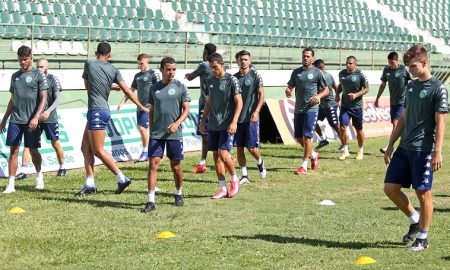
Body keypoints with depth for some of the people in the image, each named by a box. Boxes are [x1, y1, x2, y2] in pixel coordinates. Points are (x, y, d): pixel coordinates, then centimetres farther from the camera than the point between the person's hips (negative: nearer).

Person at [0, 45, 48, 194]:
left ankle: (39, 175, 32)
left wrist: (36, 117, -19)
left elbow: (44, 98, -8)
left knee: (33, 150, 5)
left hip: (31, 121, -4)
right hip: (15, 120, 4)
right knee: (13, 150, -3)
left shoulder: (38, 75, -2)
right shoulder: (15, 76, 13)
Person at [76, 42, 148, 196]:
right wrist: (141, 107, 5)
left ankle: (122, 179, -5)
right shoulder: (113, 70, 6)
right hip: (104, 110, 7)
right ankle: (90, 184, 7)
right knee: (85, 148, 11)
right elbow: (127, 91, 0)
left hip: (96, 111, -7)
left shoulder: (89, 64, -3)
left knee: (98, 150, -5)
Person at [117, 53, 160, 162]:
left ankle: (145, 152, -1)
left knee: (143, 128, -12)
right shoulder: (137, 76, 15)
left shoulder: (153, 74, -5)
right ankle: (146, 153, 15)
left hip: (148, 106, -7)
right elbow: (131, 90, 21)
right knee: (141, 129, 7)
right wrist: (122, 102, 16)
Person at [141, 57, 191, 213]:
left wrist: (177, 123, -19)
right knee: (153, 164, -7)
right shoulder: (154, 89, 8)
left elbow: (186, 110, -3)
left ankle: (178, 194, 31)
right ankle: (151, 201, -8)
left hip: (174, 134, -2)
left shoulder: (180, 87, 0)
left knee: (176, 166, 7)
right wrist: (151, 130, 13)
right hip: (156, 134, 2)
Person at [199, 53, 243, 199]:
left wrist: (234, 122, -17)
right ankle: (223, 189, 12)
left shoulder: (232, 80, -7)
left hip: (226, 125, -6)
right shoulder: (210, 81, 10)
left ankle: (234, 179, 11)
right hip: (213, 125, 6)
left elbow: (239, 102, -9)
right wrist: (203, 120, 16)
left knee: (223, 154, -15)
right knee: (216, 156, 5)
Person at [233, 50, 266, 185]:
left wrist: (256, 111, -15)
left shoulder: (255, 75, -2)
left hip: (251, 118, -4)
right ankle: (244, 176, 11)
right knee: (239, 148, 2)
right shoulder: (234, 77, 9)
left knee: (252, 148, -5)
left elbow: (261, 95, -4)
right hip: (237, 118, 4)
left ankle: (260, 163, 26)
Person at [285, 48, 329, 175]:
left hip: (311, 108, -5)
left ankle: (304, 166, -6)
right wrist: (288, 91, -11)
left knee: (307, 136, -10)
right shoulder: (296, 72, 11)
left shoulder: (317, 72, 0)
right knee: (298, 137, 8)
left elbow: (326, 90, 4)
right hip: (298, 109, 5)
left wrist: (318, 96, -16)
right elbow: (290, 87, 13)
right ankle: (313, 154, 33)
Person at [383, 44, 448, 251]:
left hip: (423, 149, -7)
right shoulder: (411, 86, 14)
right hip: (404, 148, 7)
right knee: (390, 188, 5)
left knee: (423, 193, -1)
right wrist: (390, 145, 17)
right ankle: (415, 220, 24)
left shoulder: (438, 89, -8)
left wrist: (438, 152, -17)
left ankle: (422, 237, 11)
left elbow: (440, 123, -11)